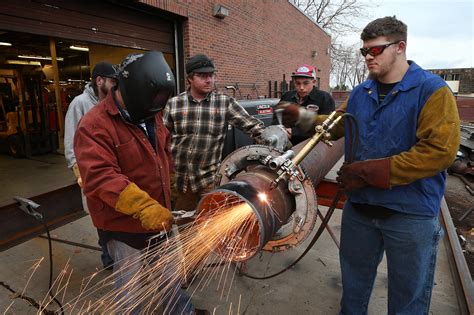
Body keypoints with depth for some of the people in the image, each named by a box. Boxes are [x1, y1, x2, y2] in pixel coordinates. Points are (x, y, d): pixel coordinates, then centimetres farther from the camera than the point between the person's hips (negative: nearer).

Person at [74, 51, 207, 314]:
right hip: (124, 224, -7)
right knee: (130, 289, 15)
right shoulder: (94, 126, -21)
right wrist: (144, 206, -40)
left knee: (168, 274, 27)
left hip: (159, 217, 8)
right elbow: (100, 178, -32)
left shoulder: (151, 115, 4)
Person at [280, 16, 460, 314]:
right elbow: (337, 125, 19)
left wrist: (369, 172, -23)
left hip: (411, 213, -4)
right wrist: (302, 117, 2)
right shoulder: (359, 93, 6)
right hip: (359, 207, 5)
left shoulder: (433, 91, -12)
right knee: (354, 278, 23)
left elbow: (439, 151, -21)